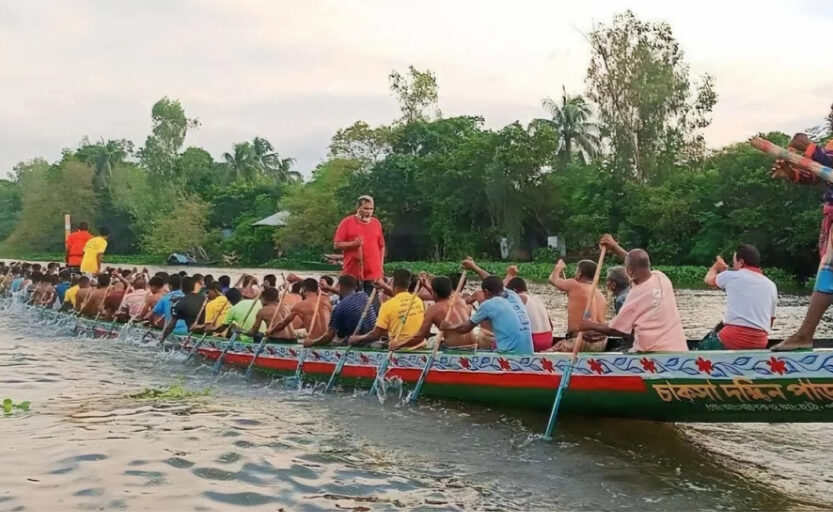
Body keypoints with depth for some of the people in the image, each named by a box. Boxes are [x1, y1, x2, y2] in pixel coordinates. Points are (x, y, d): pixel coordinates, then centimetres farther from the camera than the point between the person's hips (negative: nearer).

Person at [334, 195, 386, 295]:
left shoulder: (376, 223, 11)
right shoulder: (347, 222, 0)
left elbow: (381, 246, 16)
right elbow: (336, 245, -2)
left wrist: (381, 266, 9)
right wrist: (353, 243, -17)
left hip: (373, 274, 3)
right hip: (352, 274, -2)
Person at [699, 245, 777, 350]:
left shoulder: (732, 276, 3)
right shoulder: (771, 285, 14)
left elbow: (709, 279, 26)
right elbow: (771, 320, 18)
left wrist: (716, 266, 45)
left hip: (733, 338, -5)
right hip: (760, 343, 5)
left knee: (702, 347, 19)